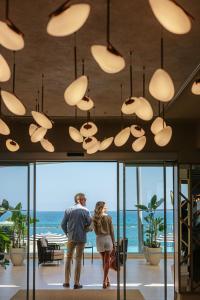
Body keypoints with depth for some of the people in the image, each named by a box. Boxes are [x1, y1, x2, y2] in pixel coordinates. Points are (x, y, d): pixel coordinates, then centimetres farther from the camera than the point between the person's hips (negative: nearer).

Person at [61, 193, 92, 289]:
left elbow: (63, 224, 0)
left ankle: (67, 281, 13)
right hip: (81, 238, -2)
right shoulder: (85, 211, -7)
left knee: (69, 258, 13)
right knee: (78, 259, 4)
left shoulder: (68, 210, 0)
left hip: (71, 237, 2)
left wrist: (67, 233, 13)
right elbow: (89, 223, -6)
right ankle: (76, 283, 5)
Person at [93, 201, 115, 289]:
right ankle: (105, 281, -5)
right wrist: (113, 243, 3)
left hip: (99, 239, 3)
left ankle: (107, 280, 22)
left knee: (104, 261, 16)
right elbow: (111, 231, -4)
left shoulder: (94, 218, -2)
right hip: (107, 238, -3)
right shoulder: (108, 217, -8)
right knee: (107, 261, 3)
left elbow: (95, 231, 6)